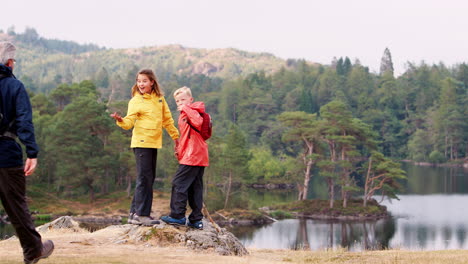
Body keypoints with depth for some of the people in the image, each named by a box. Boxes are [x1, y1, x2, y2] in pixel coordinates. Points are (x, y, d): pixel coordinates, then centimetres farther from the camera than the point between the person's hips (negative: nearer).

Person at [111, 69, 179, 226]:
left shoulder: (159, 98, 9)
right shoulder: (135, 101, -6)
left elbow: (167, 119, 18)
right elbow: (129, 123, -14)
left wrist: (175, 136, 19)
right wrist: (120, 120, -34)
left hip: (154, 143, 7)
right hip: (141, 143, -7)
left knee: (148, 179, 9)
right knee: (145, 178, -10)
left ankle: (135, 213, 15)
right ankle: (142, 215, -8)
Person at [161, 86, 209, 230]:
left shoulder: (192, 111, -8)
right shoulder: (184, 115, 23)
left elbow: (198, 122, -31)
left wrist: (186, 109, -22)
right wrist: (180, 149, 20)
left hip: (192, 157, -10)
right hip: (199, 157, 10)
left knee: (179, 183, -6)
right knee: (195, 187, 9)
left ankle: (177, 216, -2)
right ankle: (196, 219, 11)